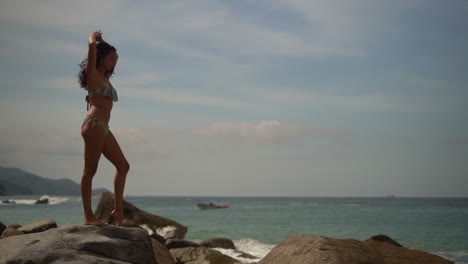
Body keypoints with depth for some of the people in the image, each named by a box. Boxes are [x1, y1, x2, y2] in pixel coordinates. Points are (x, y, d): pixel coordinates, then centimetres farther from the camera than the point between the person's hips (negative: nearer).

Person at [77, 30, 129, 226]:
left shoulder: (105, 77, 23)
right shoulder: (92, 73, 0)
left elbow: (113, 58, 42)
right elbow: (91, 45, -13)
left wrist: (103, 42, 33)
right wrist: (94, 38, 8)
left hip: (103, 128, 9)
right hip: (94, 125, -9)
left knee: (123, 166, 7)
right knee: (90, 170, -7)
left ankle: (118, 209, 9)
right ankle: (88, 216, -5)